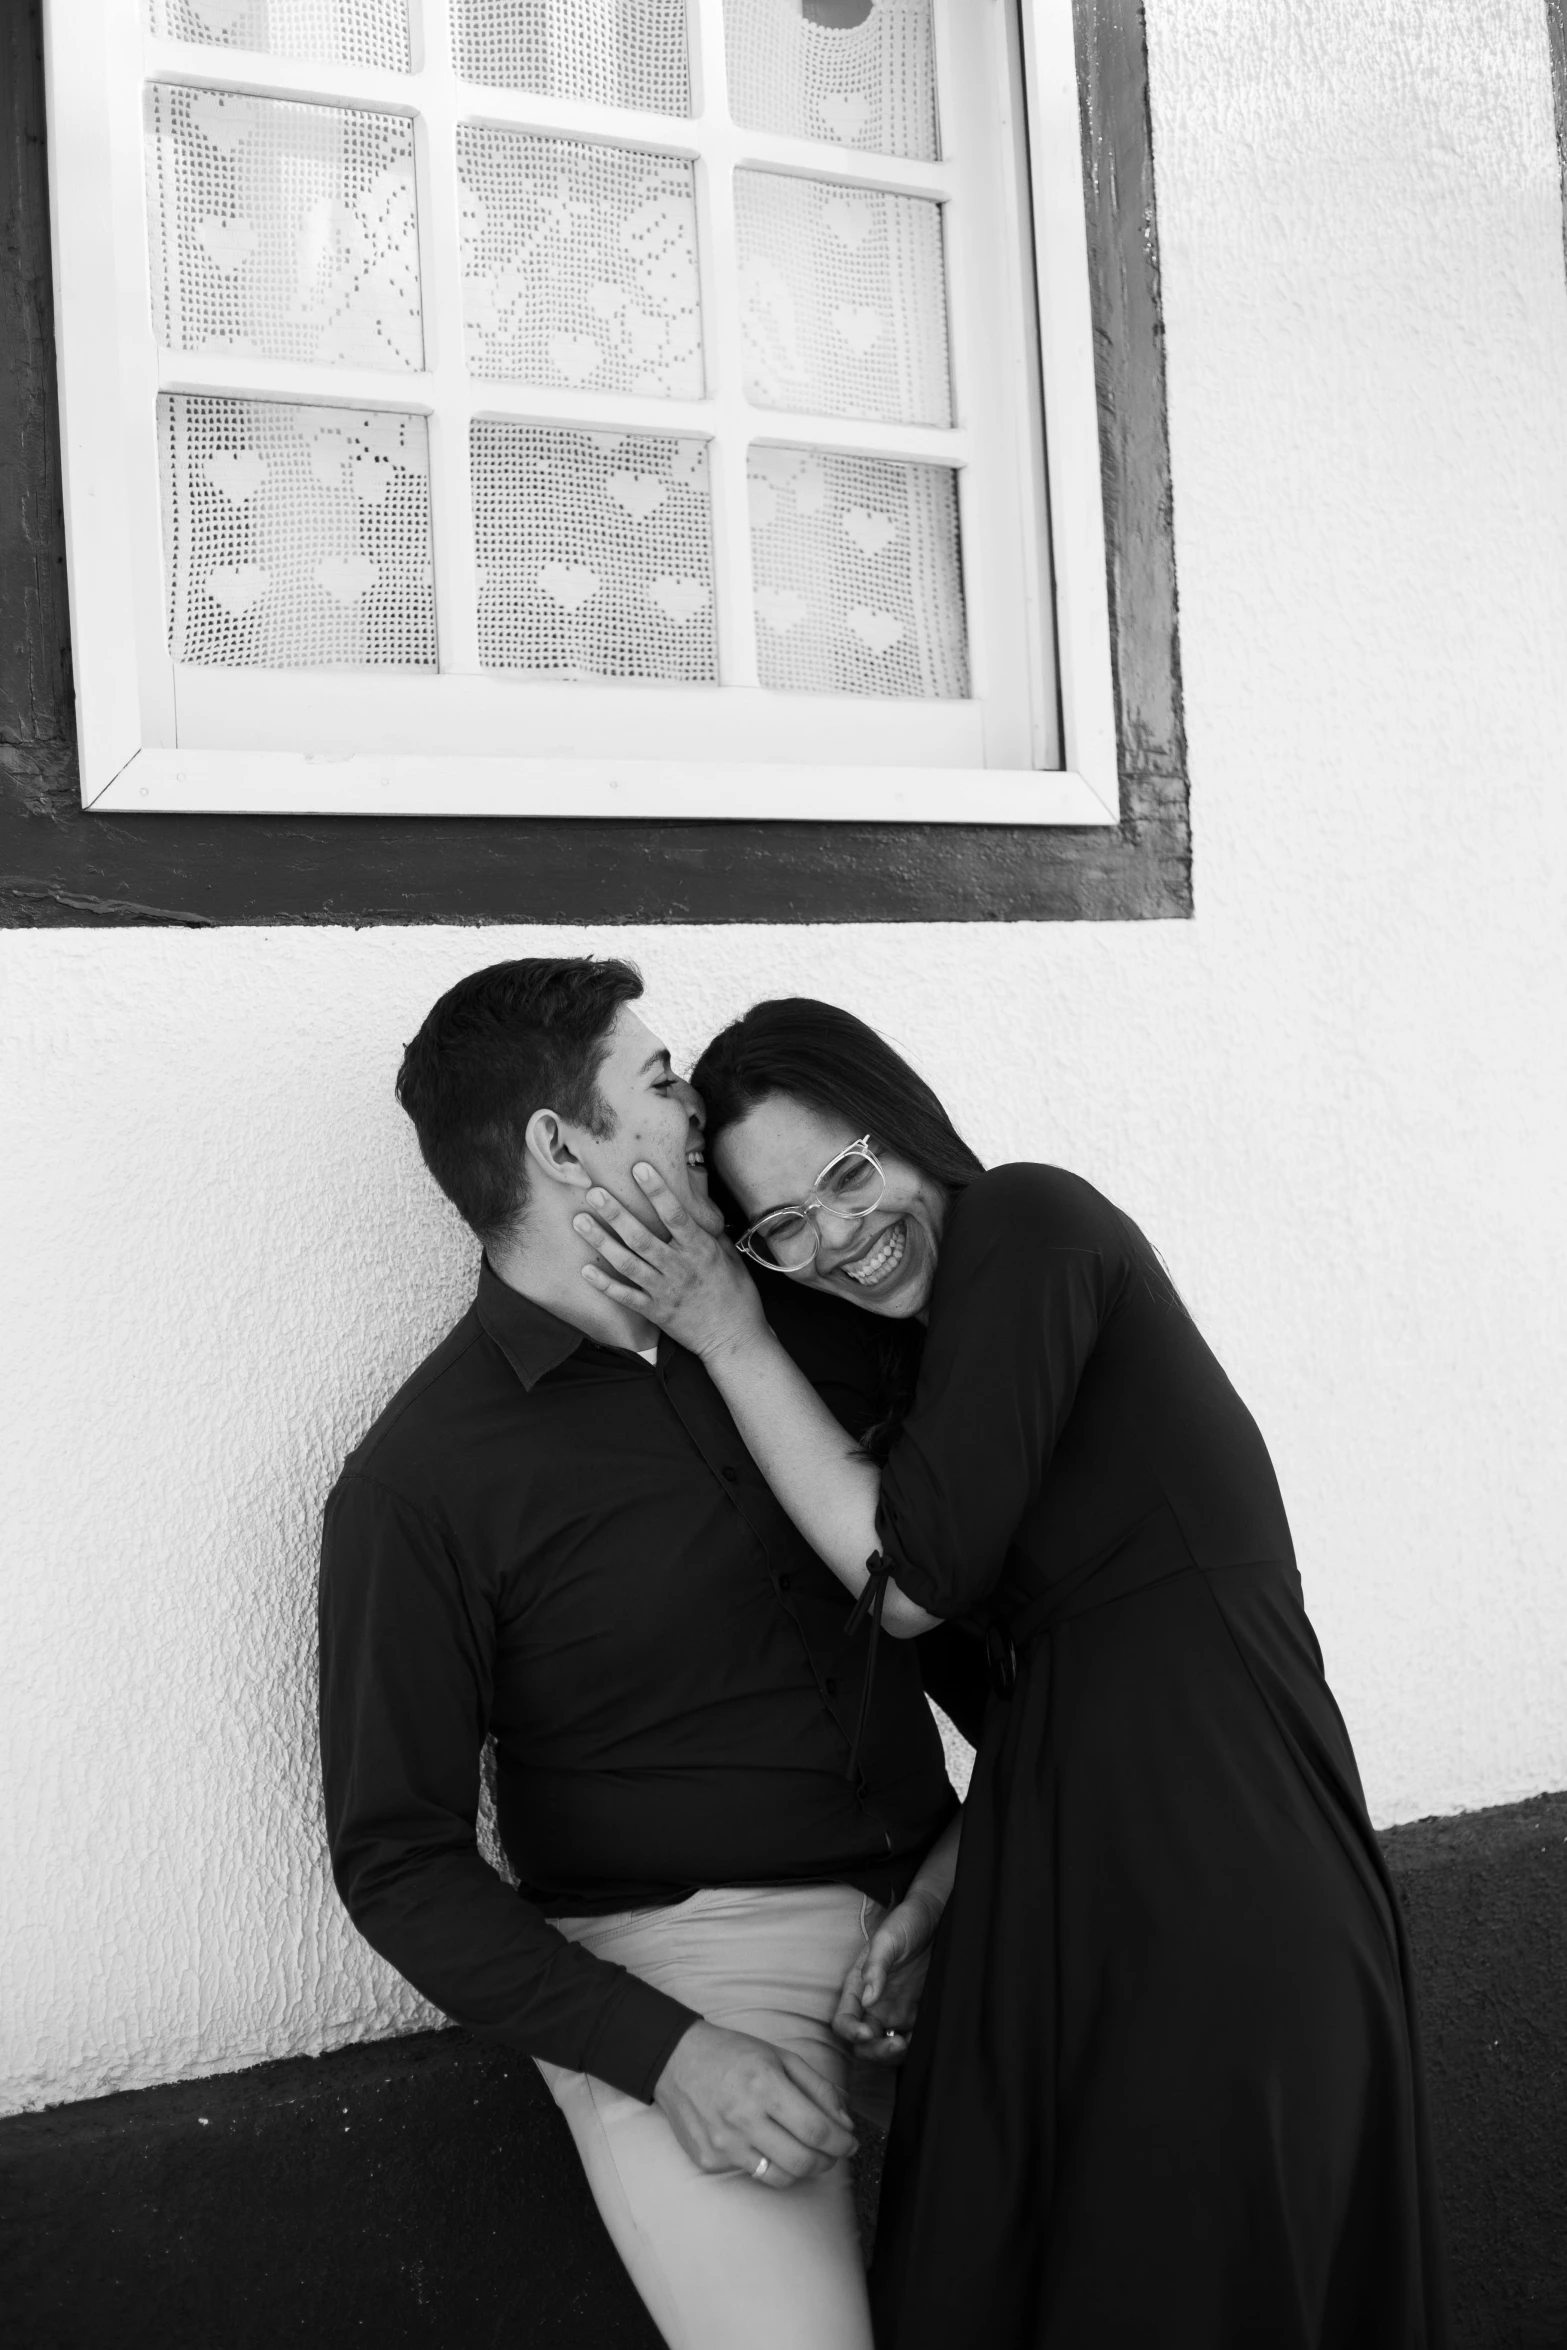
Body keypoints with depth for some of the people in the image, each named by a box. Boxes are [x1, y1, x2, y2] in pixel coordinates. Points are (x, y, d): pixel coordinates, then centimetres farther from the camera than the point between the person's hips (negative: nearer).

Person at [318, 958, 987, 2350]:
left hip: (926, 1901, 5)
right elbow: (398, 1859, -6)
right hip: (685, 1953, -5)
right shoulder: (418, 1483, -8)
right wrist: (662, 2052, -15)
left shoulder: (795, 1320, 6)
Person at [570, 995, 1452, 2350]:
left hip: (1210, 1872, -9)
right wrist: (944, 1884, 2)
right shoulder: (955, 1334, 16)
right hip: (1076, 1883, 9)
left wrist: (730, 1339, -6)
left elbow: (911, 1585, -14)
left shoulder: (1028, 1222, -10)